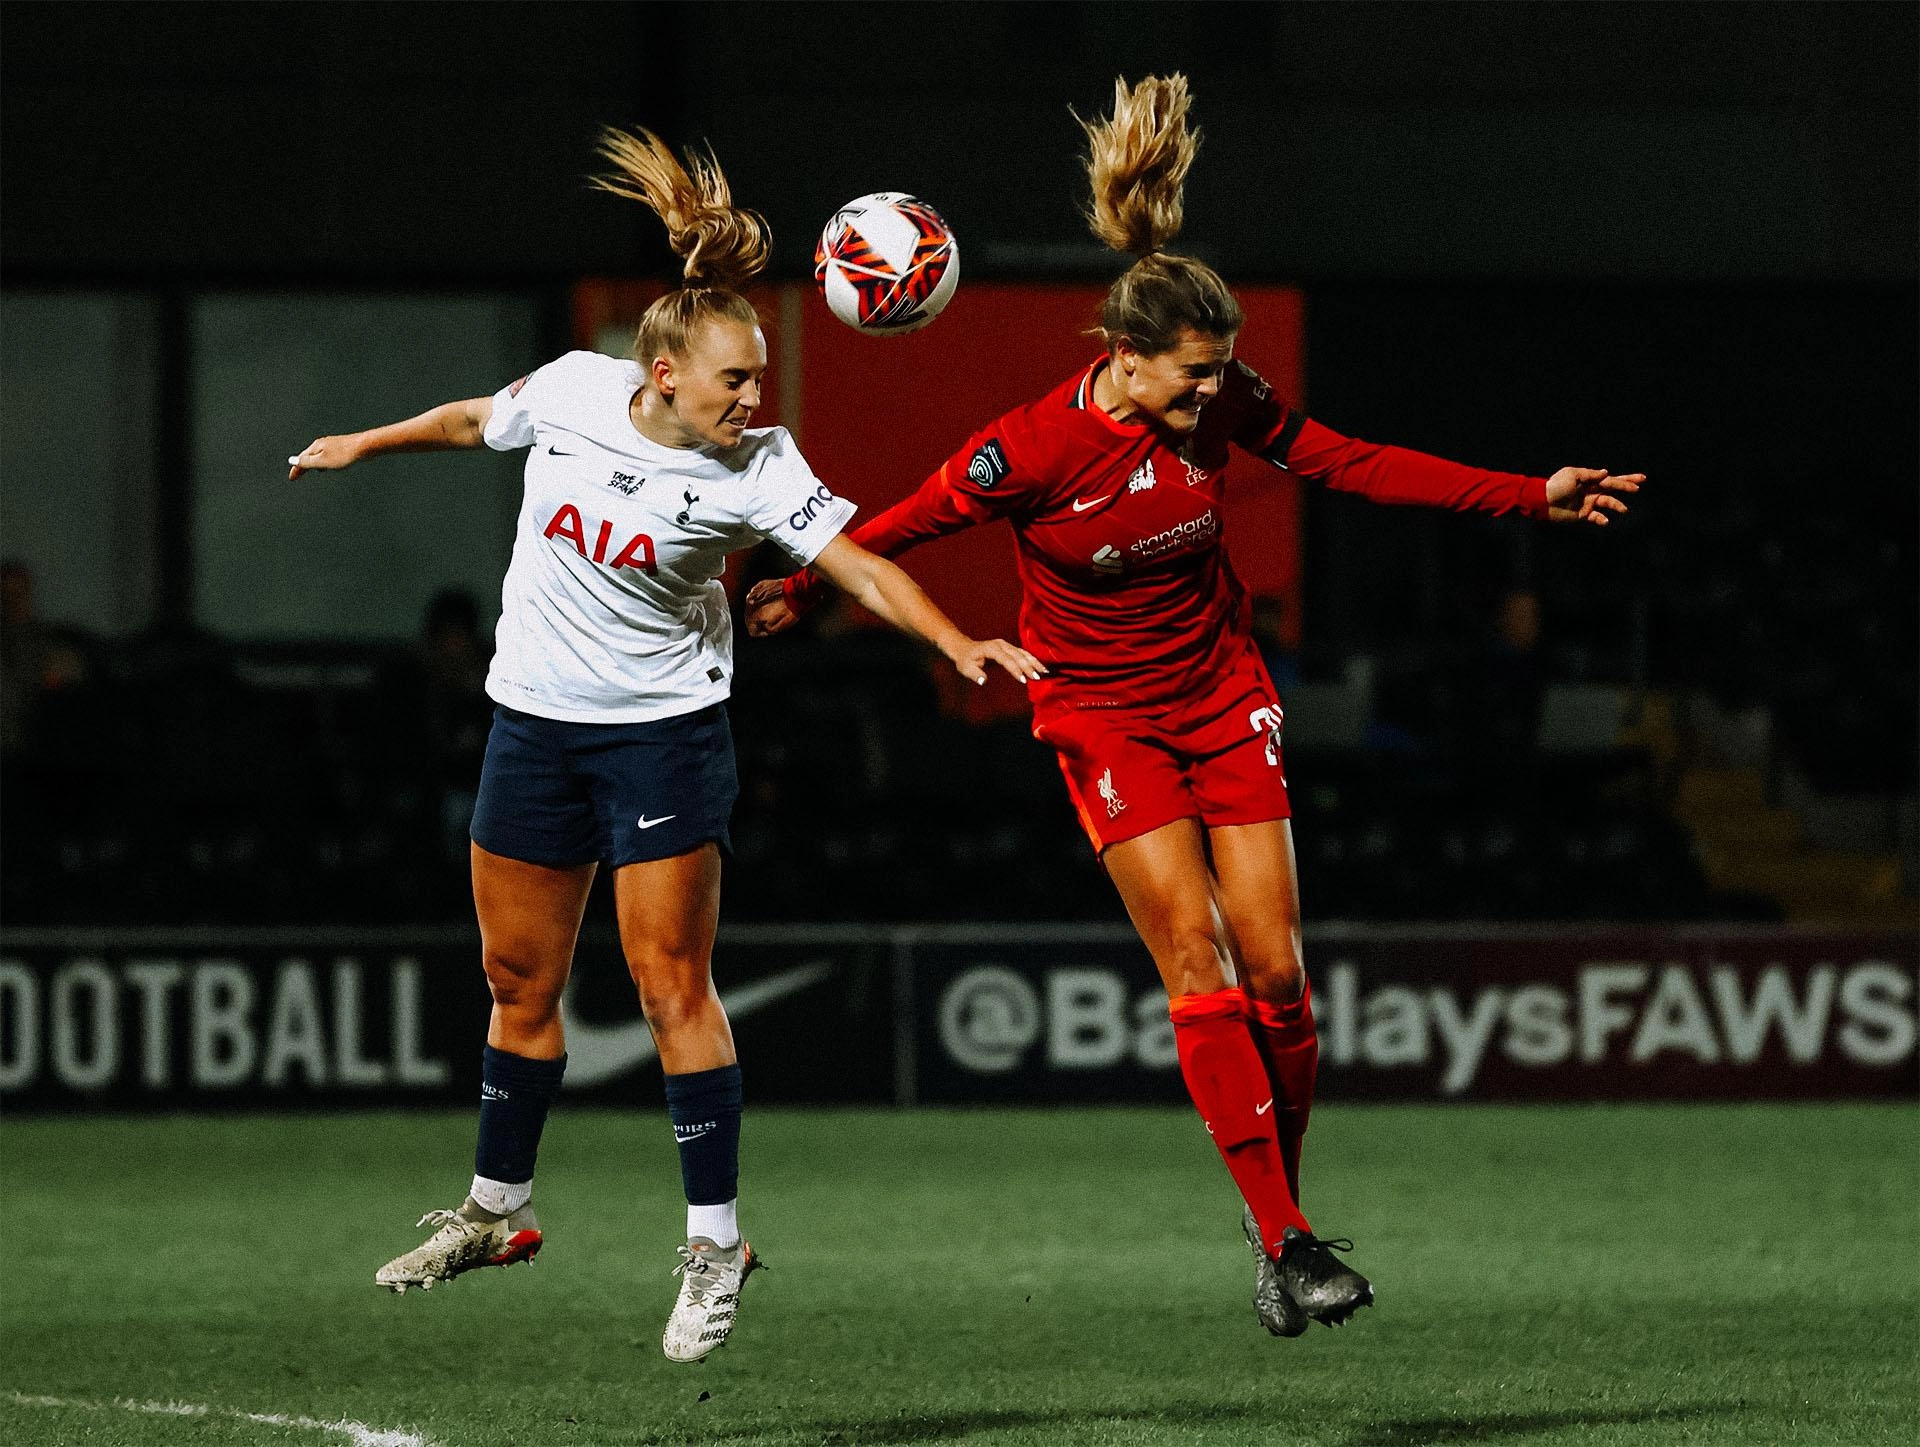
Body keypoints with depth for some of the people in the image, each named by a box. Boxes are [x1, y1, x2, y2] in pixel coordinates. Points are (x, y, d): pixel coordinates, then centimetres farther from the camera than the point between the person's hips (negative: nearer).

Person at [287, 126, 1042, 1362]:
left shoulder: (758, 470, -16)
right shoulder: (571, 391, -8)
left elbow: (864, 569, -22)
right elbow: (476, 422, 14)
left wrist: (960, 644, -38)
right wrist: (362, 446, 27)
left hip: (665, 727, -4)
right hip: (536, 716, 4)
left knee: (672, 983, -8)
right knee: (520, 977, 12)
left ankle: (716, 1241, -2)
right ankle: (497, 1212, 26)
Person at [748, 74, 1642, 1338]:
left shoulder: (1222, 404, -12)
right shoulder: (1037, 450, -24)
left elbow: (1351, 464, -1)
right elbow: (912, 522, -8)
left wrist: (1529, 495, -3)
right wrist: (800, 590, 3)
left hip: (1223, 693, 4)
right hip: (1104, 718, -4)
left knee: (1274, 966, -2)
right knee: (1197, 961, -14)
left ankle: (1286, 1205, 15)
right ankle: (1283, 1236, -15)